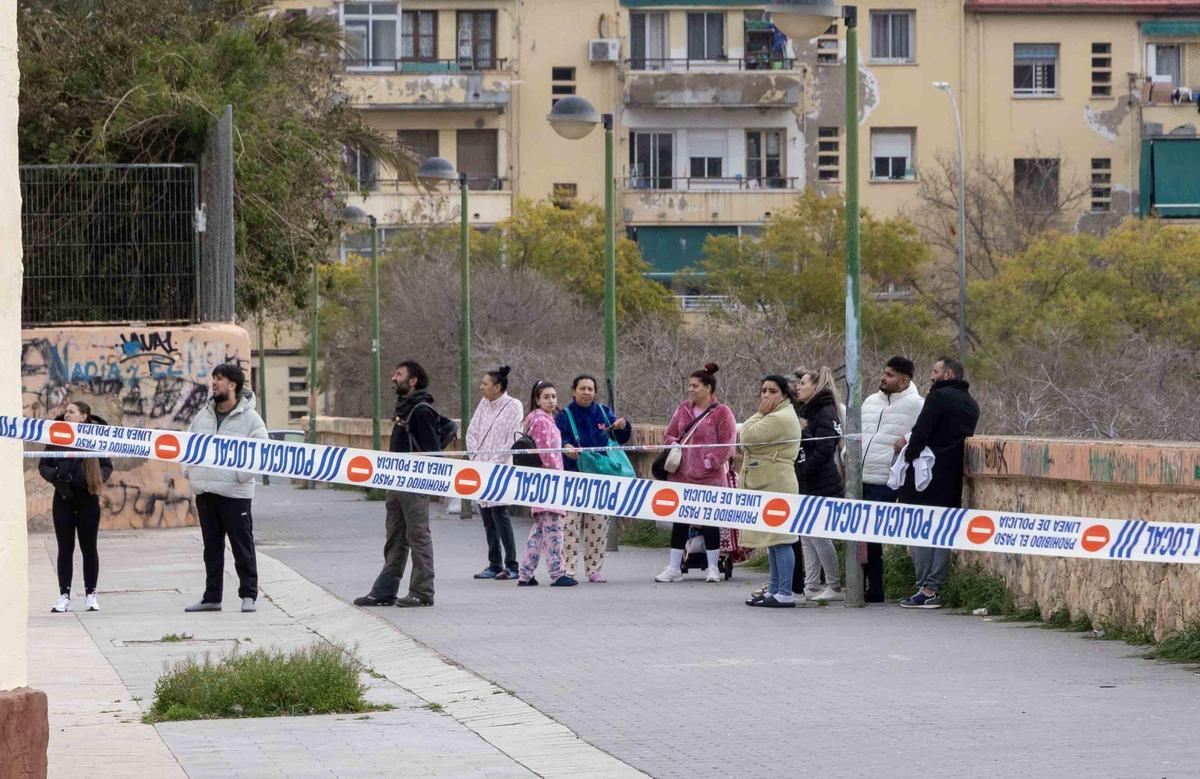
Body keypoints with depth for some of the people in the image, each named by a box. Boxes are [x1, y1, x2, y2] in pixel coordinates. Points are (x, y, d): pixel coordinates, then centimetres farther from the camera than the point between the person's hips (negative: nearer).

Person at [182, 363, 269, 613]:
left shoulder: (249, 418, -5)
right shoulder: (204, 415, 12)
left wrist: (241, 475, -15)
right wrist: (189, 470, 8)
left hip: (235, 492, -6)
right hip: (204, 490, 6)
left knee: (242, 546, -1)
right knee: (212, 547, 11)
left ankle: (248, 595, 6)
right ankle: (212, 597, 17)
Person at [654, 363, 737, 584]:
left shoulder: (721, 412, -6)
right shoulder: (683, 410, 11)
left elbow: (727, 444, -9)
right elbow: (669, 434, 19)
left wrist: (710, 462, -15)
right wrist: (673, 444, -2)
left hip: (709, 477, -5)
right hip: (682, 475, 5)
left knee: (709, 520, 3)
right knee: (680, 521, 7)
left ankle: (713, 567, 12)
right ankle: (674, 567, 12)